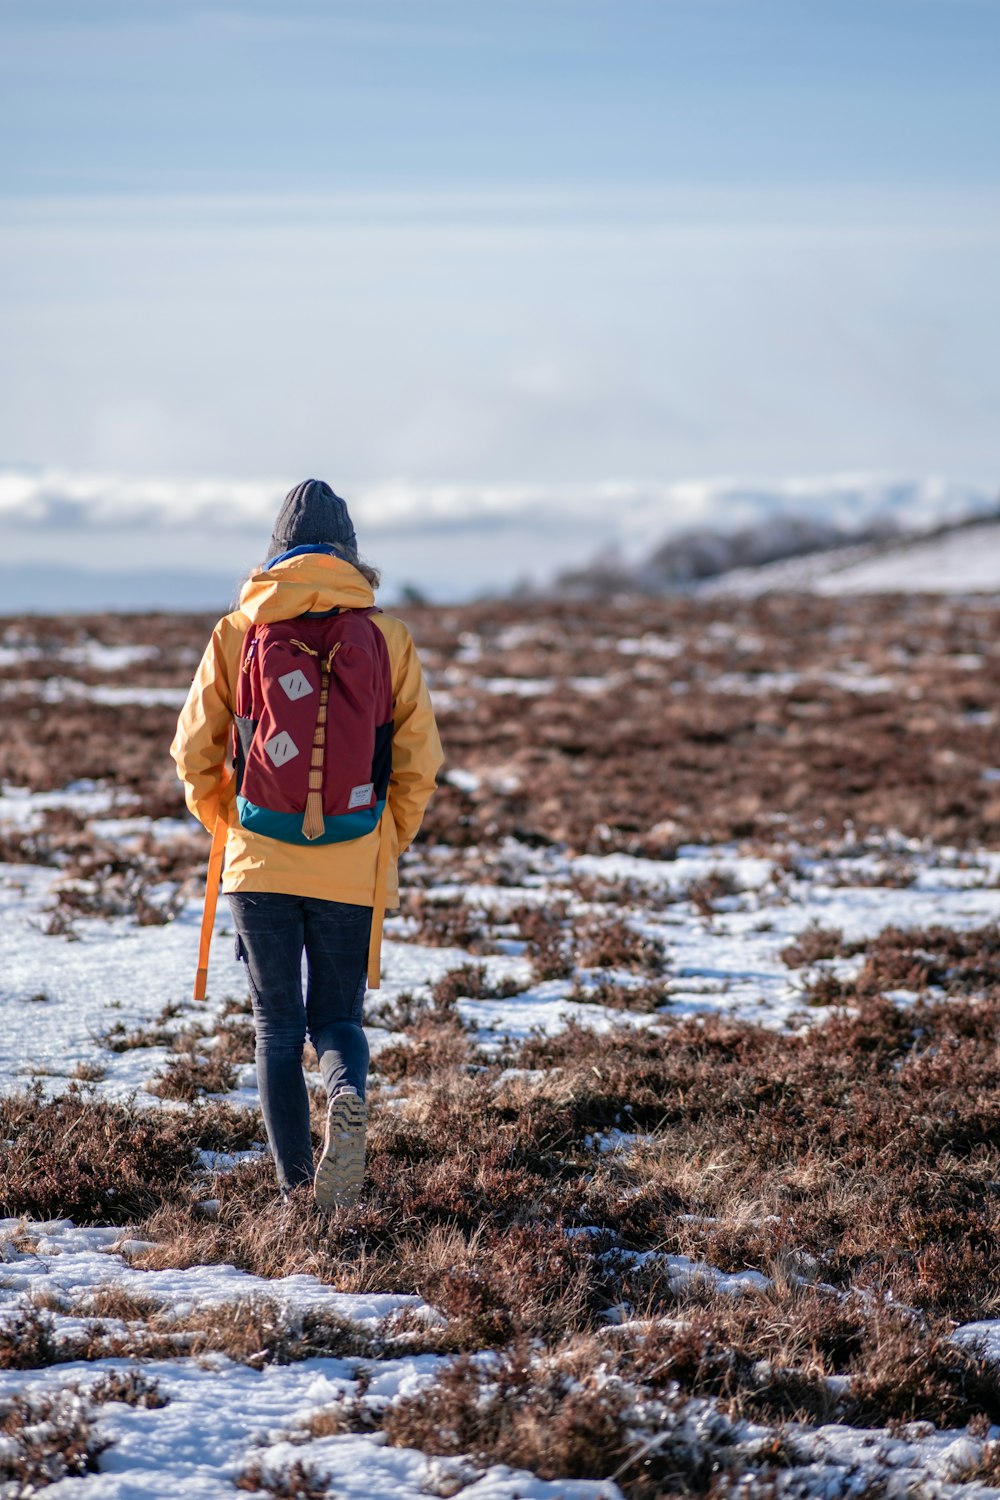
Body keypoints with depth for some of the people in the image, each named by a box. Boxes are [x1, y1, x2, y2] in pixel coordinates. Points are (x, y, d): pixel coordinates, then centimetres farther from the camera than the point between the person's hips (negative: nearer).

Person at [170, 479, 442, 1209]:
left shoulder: (236, 633, 0)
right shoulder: (388, 637, 0)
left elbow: (194, 751, 2)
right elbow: (420, 759, 0)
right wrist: (387, 843, 14)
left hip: (261, 862, 0)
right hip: (353, 870, 0)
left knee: (277, 1025, 11)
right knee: (338, 1018, 12)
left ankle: (297, 1187, 5)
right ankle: (348, 1097, -20)